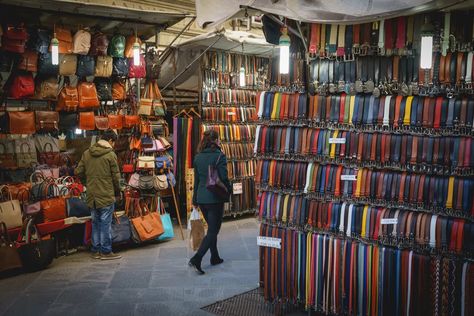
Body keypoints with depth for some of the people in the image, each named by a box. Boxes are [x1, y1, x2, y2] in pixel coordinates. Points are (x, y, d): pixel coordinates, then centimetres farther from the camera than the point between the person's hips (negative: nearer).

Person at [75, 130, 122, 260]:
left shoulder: (87, 153, 6)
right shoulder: (110, 154, -11)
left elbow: (79, 172, 6)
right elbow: (116, 176, -9)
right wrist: (117, 192, 4)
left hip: (91, 195, 6)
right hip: (106, 195, -6)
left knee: (95, 223, 15)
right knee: (105, 223, 2)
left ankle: (95, 250, 21)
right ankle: (106, 251, 7)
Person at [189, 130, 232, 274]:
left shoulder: (198, 157, 6)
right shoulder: (219, 156, -12)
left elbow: (196, 179, 11)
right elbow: (224, 178, -14)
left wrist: (195, 199, 18)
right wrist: (229, 191, 4)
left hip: (201, 198, 7)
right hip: (215, 198, -6)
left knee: (211, 228, 21)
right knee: (213, 231, -1)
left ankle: (215, 257, 31)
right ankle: (196, 259, -13)